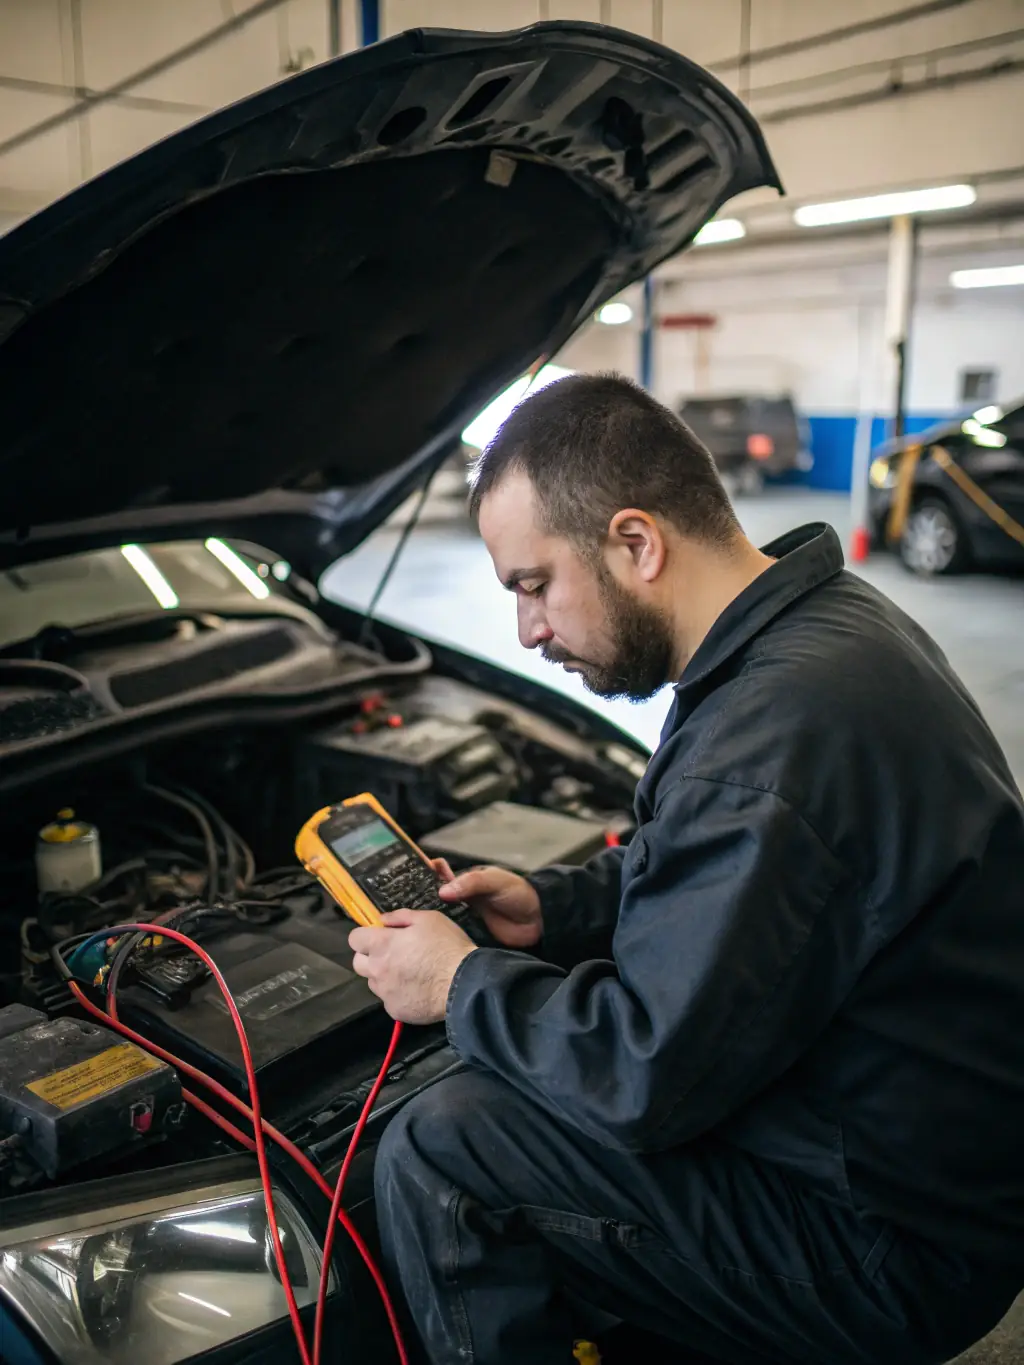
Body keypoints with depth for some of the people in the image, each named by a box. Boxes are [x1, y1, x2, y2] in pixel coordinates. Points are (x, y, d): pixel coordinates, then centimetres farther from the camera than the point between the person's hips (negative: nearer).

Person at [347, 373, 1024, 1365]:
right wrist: (553, 907, 6)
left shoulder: (777, 732, -32)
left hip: (895, 1246, -10)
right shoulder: (826, 622, 2)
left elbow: (650, 1073, -26)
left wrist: (464, 983, -11)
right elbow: (698, 875, 16)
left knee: (434, 1157, -14)